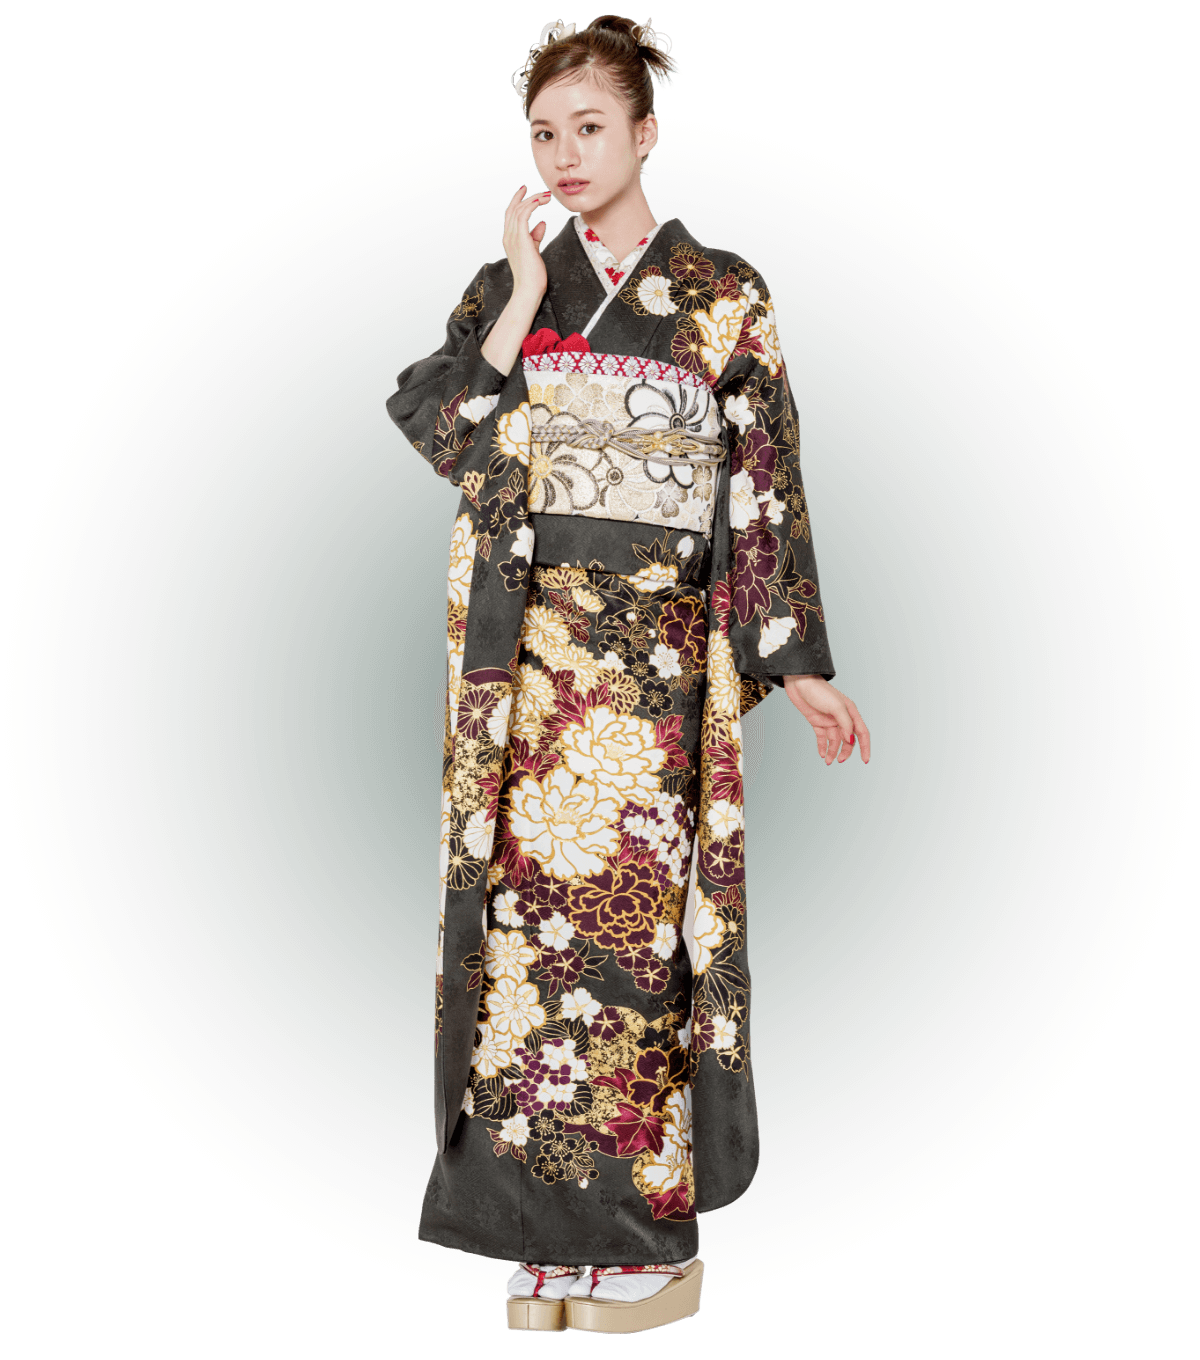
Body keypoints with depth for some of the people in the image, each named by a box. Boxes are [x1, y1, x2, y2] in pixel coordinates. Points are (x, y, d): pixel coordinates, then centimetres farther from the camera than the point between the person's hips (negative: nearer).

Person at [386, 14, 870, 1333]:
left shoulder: (724, 298, 6)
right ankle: (545, 1227, 14)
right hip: (525, 653, 2)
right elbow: (435, 426, -1)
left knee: (631, 908, -1)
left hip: (657, 652, -2)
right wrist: (523, 298, -6)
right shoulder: (507, 283, 13)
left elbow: (768, 485, 3)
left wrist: (800, 665, 0)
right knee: (532, 899, 1)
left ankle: (644, 1229, 13)